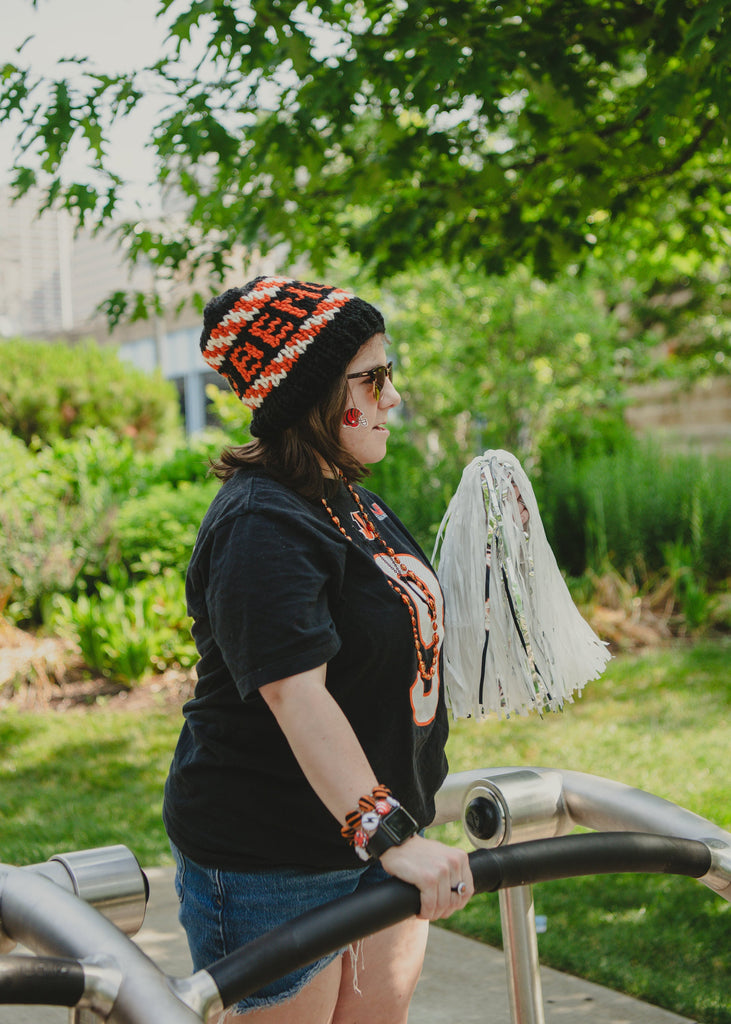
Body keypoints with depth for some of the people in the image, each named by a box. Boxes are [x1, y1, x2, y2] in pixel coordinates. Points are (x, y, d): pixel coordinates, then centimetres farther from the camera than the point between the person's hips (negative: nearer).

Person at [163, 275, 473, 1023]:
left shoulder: (348, 497, 9)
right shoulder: (263, 526, -23)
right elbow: (295, 694, -33)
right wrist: (386, 832, -39)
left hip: (369, 838, 9)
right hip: (267, 860, -9)